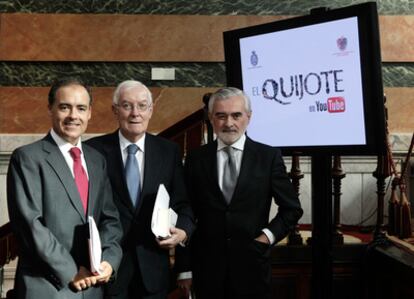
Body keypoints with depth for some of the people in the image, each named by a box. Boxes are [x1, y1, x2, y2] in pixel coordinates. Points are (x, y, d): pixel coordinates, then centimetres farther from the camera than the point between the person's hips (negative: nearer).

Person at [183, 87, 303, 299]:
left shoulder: (269, 157, -2)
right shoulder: (196, 159, 1)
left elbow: (292, 208, 5)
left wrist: (269, 235, -7)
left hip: (252, 267, 0)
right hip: (207, 268, 1)